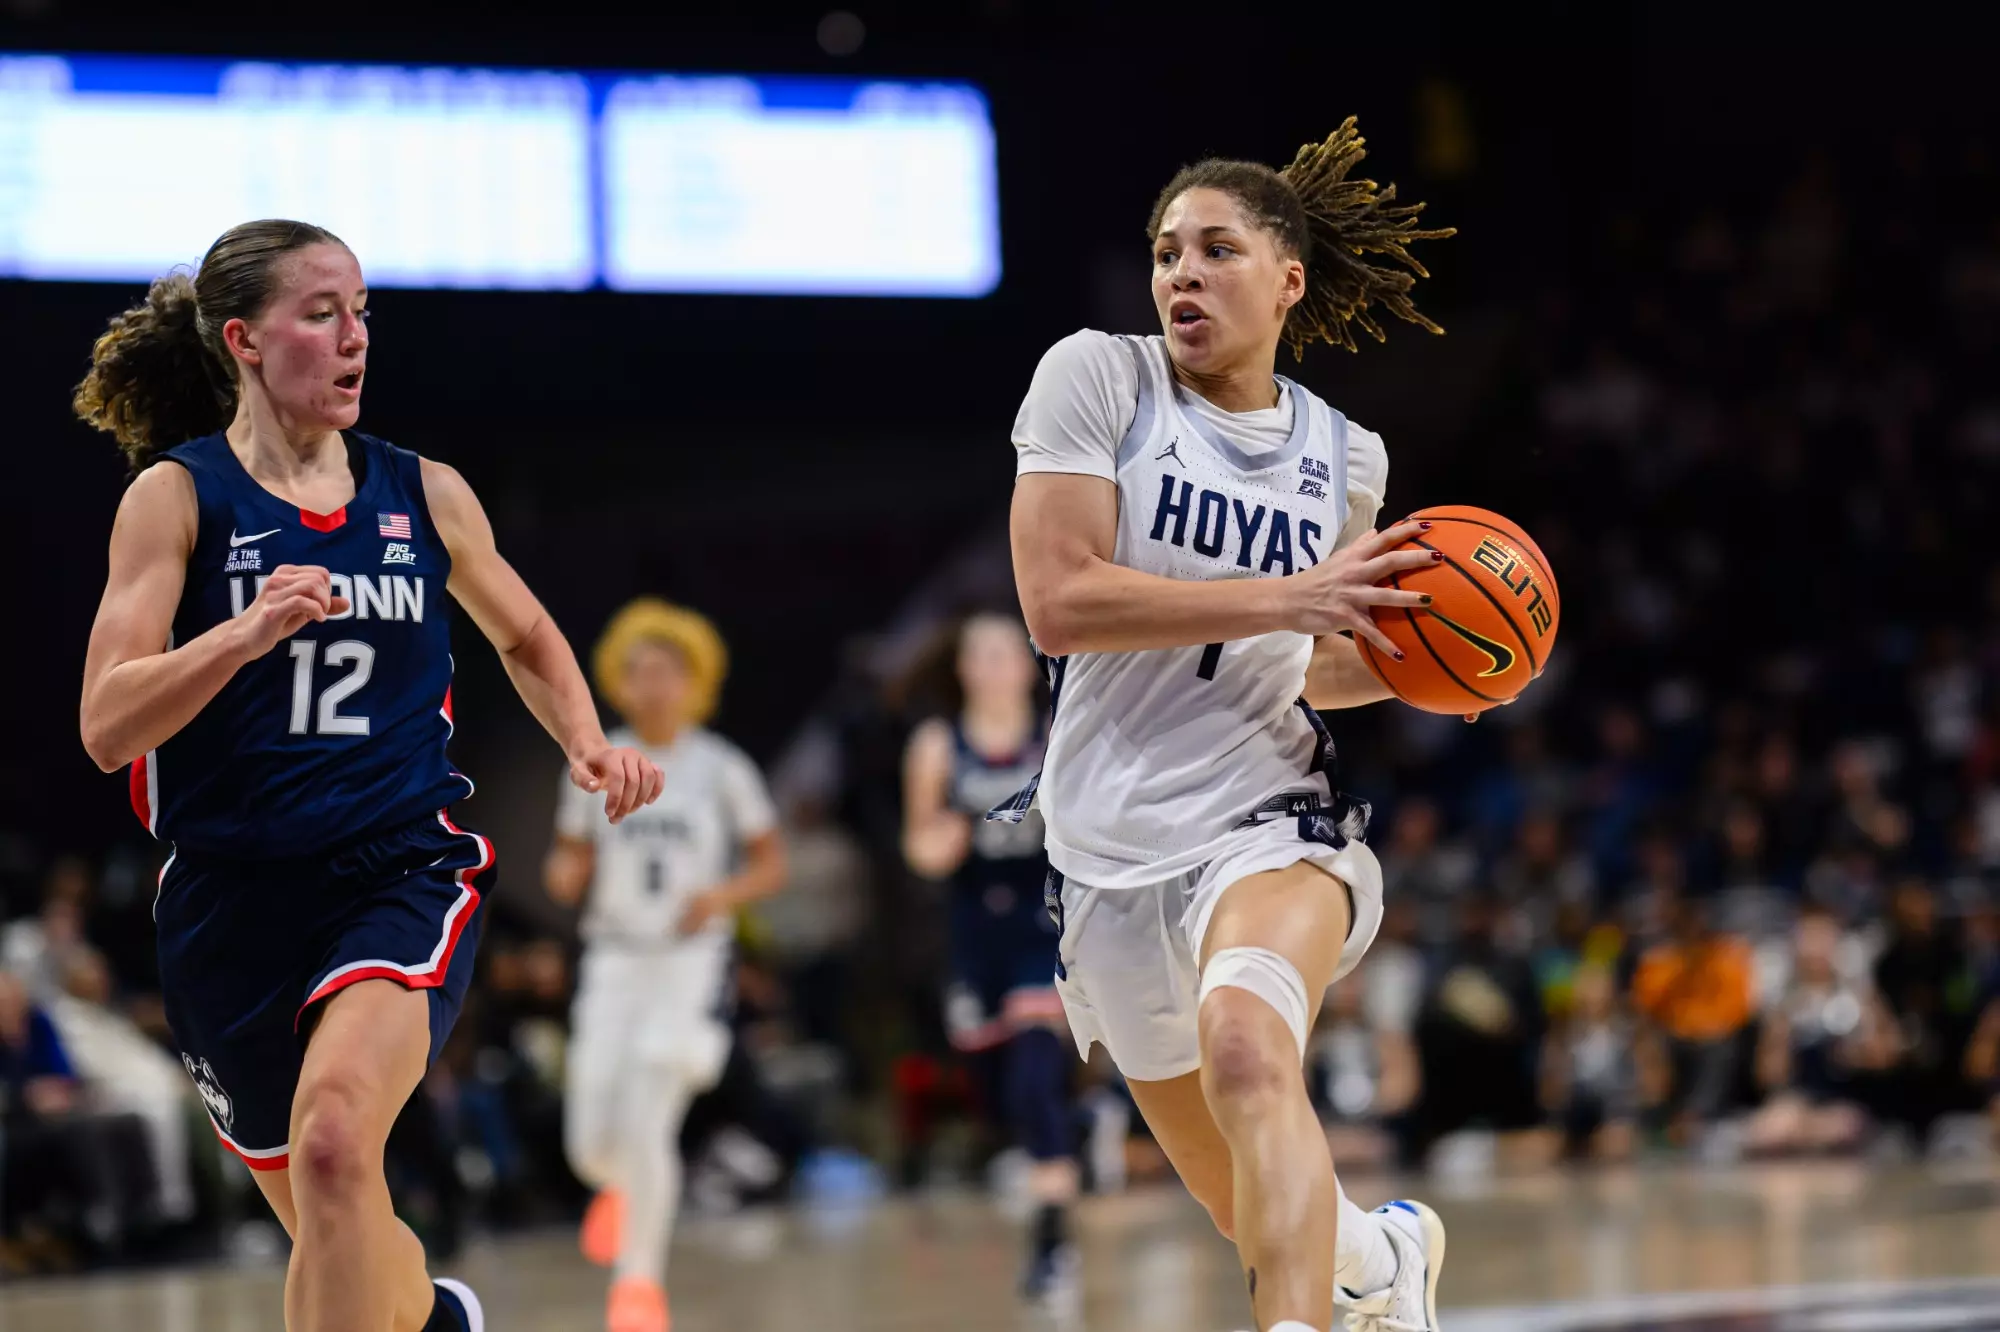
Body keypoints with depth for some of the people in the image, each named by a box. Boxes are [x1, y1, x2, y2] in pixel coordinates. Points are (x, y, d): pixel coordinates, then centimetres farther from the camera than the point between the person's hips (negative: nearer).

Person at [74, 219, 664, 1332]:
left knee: (334, 1137, -31)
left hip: (404, 873, 0)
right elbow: (106, 728, -12)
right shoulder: (178, 497, -3)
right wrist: (245, 632, -27)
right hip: (235, 896, 1)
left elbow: (526, 636, 24)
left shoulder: (424, 492, 5)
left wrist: (588, 743, 5)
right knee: (330, 1236, 15)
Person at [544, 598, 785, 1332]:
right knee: (591, 1145, 1)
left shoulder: (722, 769, -2)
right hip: (614, 961, 3)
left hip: (692, 962, -3)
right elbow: (570, 862, 11)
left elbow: (771, 865, 5)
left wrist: (723, 895, -15)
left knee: (646, 1122, -20)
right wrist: (564, 874, -12)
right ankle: (624, 1189, 40)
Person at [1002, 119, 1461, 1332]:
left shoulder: (1345, 459, 5)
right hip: (1111, 851, 1)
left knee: (1245, 1047, -36)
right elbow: (1058, 602, -17)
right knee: (1266, 1217, 15)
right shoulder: (1097, 377, -5)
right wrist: (1285, 597, -21)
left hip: (1268, 817, -1)